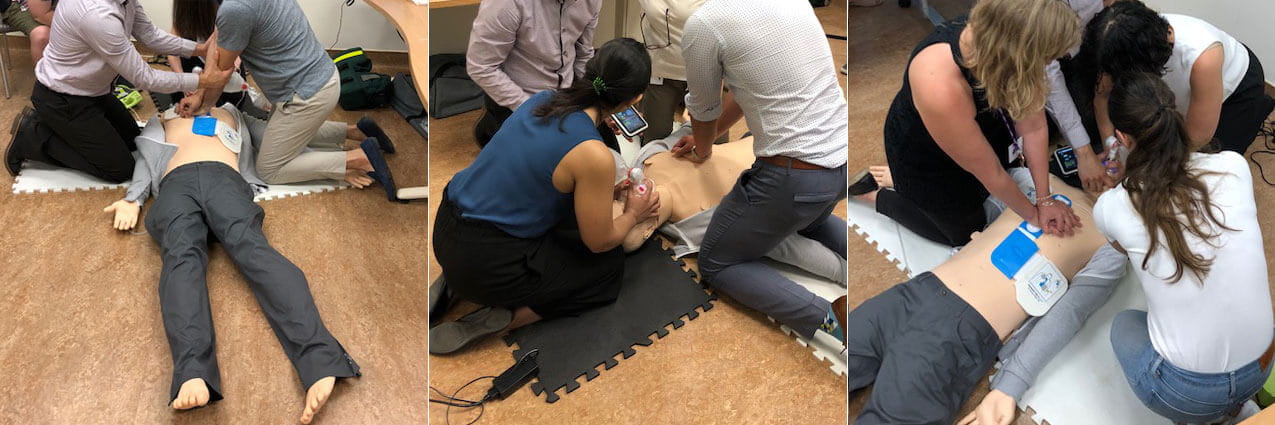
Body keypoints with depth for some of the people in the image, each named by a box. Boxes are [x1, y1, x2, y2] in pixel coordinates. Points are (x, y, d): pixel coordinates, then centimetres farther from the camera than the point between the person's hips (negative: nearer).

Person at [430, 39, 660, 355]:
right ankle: (500, 319, 0)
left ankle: (456, 281, 17)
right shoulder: (595, 156, -22)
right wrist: (633, 214, 13)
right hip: (484, 265, -7)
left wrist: (603, 191, 23)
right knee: (609, 265, 14)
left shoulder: (545, 100, 0)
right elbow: (600, 241, -7)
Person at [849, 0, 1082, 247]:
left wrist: (1044, 200, -13)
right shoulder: (940, 87, -46)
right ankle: (874, 195, 27)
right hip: (926, 157, -5)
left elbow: (1034, 127, -16)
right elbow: (990, 173, -29)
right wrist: (1033, 215, -14)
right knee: (966, 233, 17)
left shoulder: (1006, 35, -29)